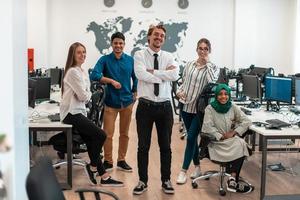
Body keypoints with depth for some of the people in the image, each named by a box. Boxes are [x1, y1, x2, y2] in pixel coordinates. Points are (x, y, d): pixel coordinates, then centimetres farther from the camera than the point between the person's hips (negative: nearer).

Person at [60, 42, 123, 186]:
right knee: (100, 135, -15)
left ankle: (104, 177, 5)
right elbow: (83, 96, -15)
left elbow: (86, 95, 15)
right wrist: (87, 94, 5)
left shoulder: (82, 72, 17)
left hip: (79, 111, 9)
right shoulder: (73, 72, -13)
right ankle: (93, 167, 3)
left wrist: (85, 95, -5)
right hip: (71, 113, -9)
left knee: (92, 142, 3)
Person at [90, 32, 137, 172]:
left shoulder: (130, 60, 3)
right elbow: (94, 75, -16)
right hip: (111, 102, -2)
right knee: (108, 134, -2)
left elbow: (135, 78, 15)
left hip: (127, 101, 2)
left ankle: (121, 161, 25)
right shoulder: (105, 59, -4)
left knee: (124, 134, 12)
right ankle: (108, 161, 15)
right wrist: (111, 80, -21)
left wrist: (135, 93, 6)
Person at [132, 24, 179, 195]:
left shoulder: (169, 56, 5)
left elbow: (175, 75, -14)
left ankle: (166, 180, 26)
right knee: (143, 146, 7)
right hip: (145, 106, -2)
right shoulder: (140, 55, -1)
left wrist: (153, 72, -15)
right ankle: (143, 181, 22)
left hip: (165, 106, 2)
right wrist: (164, 74, -13)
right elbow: (141, 75, -20)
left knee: (166, 146, 12)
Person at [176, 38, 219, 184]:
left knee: (191, 138, -8)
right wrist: (179, 91, -5)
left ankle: (183, 171, 0)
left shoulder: (213, 67, -1)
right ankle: (197, 167, 27)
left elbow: (212, 81, -21)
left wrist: (207, 63, -16)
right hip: (186, 106, 4)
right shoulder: (189, 65, 7)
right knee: (193, 138, 12)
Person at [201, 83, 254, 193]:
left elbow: (247, 121, 3)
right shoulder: (210, 108, -2)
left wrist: (234, 132, -10)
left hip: (232, 139, 4)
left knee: (241, 144, -30)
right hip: (216, 142, -4)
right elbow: (208, 127, -12)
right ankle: (234, 180, -19)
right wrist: (221, 136, -19)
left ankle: (233, 180, -24)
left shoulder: (233, 107, 7)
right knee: (239, 149, -29)